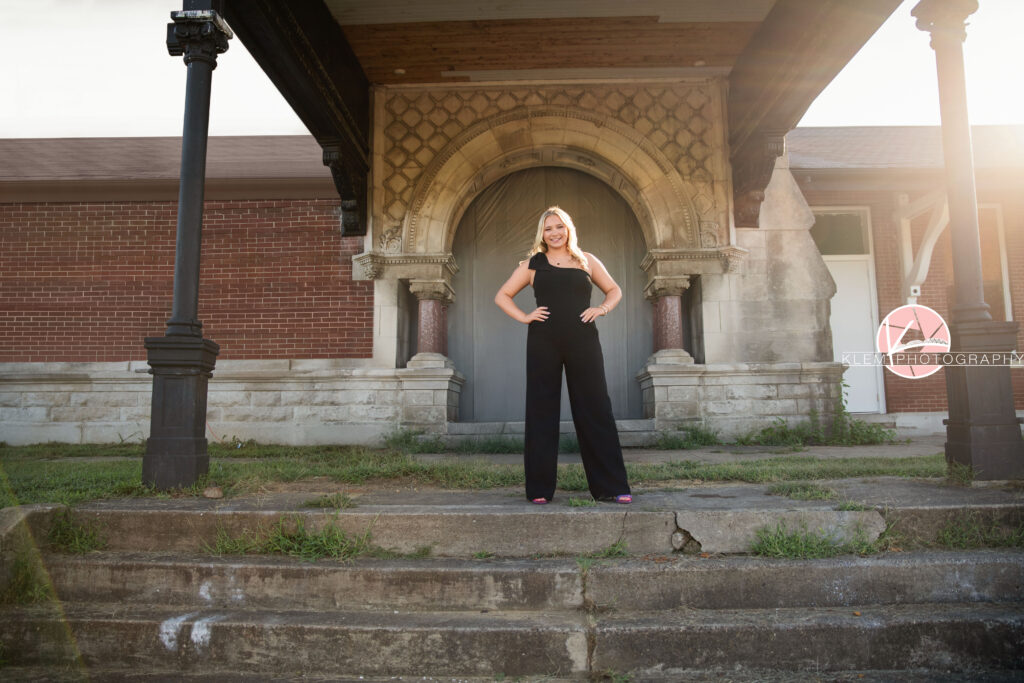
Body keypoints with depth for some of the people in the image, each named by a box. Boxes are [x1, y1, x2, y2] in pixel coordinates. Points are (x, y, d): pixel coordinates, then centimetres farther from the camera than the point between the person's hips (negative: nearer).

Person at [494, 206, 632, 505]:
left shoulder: (587, 261, 13)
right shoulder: (532, 264, 12)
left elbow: (614, 290, 23)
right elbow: (502, 296, 15)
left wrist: (602, 308, 3)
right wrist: (524, 317, -1)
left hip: (583, 342, 0)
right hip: (543, 343, 0)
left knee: (595, 410, -1)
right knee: (541, 413, 1)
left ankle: (611, 487, 6)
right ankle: (539, 489, 9)